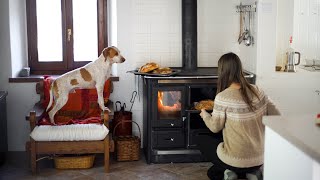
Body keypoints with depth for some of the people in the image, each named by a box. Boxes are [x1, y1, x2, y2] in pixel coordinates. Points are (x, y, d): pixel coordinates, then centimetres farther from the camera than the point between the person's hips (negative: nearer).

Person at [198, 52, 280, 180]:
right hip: (260, 159, 5)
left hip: (237, 161, -5)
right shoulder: (256, 91, -2)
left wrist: (205, 115, 14)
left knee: (202, 140, 23)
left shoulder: (222, 97, -18)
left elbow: (215, 127, -6)